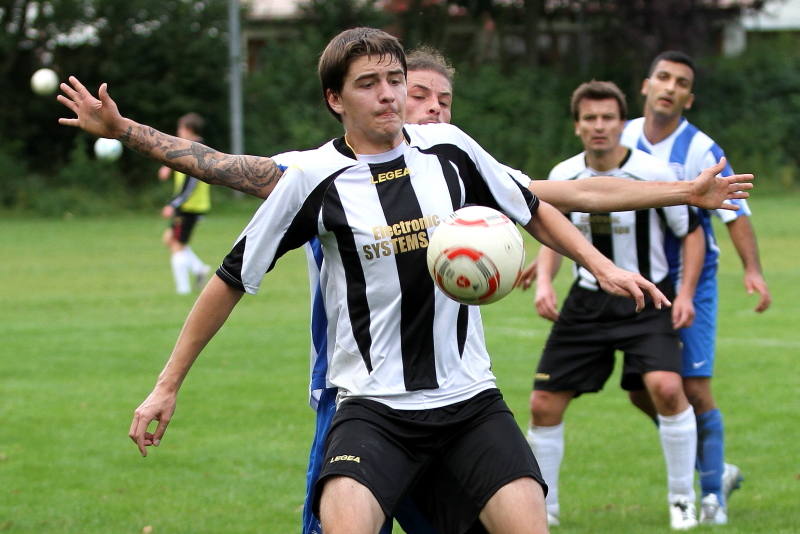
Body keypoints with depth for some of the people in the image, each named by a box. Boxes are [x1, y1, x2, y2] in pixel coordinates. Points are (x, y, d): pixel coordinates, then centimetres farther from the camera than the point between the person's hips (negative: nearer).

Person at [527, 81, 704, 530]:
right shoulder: (563, 177, -3)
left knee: (666, 386, -27)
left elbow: (692, 232, -3)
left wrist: (686, 294, -13)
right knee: (544, 404, 0)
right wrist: (544, 281, -5)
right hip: (588, 302, 4)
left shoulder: (655, 173, -14)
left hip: (647, 299, -4)